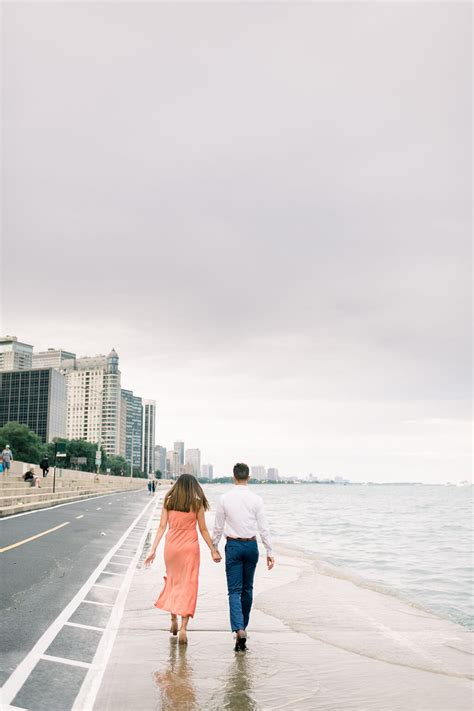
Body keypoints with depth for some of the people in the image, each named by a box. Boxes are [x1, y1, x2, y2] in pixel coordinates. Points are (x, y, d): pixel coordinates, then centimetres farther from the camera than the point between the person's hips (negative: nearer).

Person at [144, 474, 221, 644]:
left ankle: (173, 621, 29)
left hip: (171, 546, 3)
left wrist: (153, 550, 0)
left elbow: (162, 526, -2)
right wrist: (213, 550, 9)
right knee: (188, 585, 3)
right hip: (189, 547, -3)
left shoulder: (168, 502, 1)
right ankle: (183, 628, -4)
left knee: (173, 582, 21)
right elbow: (203, 530, 0)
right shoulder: (197, 503, -4)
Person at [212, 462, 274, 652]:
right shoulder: (256, 499, -5)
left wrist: (214, 548, 13)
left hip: (233, 545, -1)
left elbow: (218, 527, 1)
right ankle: (242, 627, 27)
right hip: (251, 545, 1)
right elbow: (263, 527, -4)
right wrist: (269, 552, 1)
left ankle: (239, 630, -19)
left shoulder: (225, 499, -5)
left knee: (235, 590, -1)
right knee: (247, 588, 16)